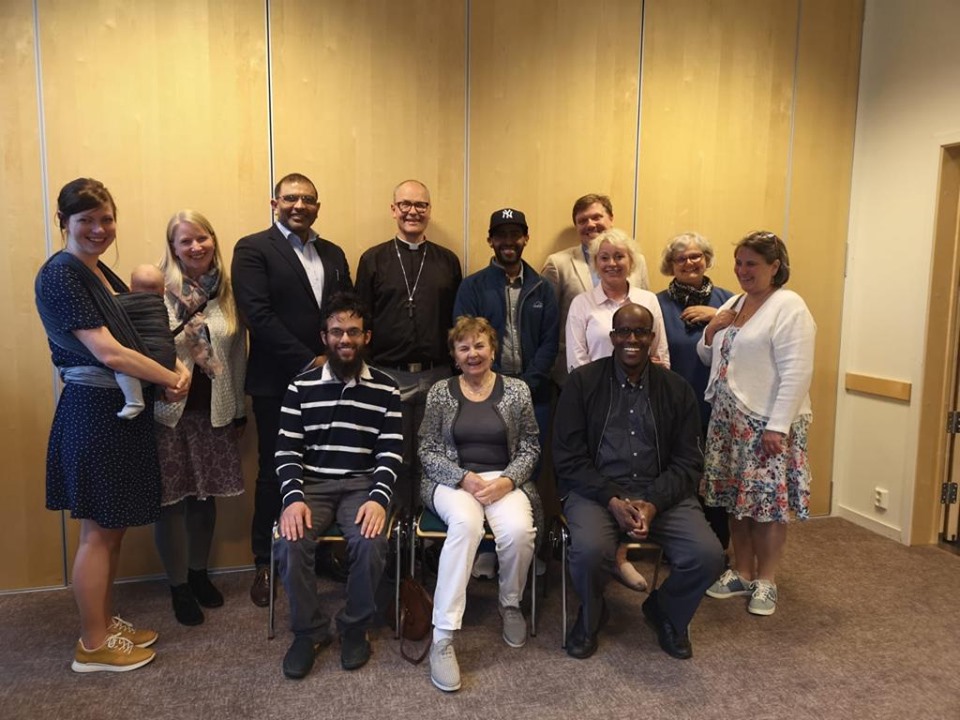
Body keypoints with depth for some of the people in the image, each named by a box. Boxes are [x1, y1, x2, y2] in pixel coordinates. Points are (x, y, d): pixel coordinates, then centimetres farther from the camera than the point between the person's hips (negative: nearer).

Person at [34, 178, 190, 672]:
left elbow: (135, 336, 12)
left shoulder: (100, 271, 12)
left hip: (121, 411, 9)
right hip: (94, 413, -9)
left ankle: (105, 623, 32)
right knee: (98, 531, 3)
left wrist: (178, 367, -6)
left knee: (113, 526, 17)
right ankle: (93, 645, 19)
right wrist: (173, 378, -13)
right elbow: (108, 353, -22)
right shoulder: (59, 275, -15)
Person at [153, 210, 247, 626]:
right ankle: (178, 586, 25)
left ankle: (199, 573, 34)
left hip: (214, 412, 4)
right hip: (169, 412, -3)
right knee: (171, 499, 6)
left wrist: (239, 410, 11)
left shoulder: (229, 291, 3)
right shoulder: (158, 290, -9)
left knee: (205, 495, 14)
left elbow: (238, 353, 8)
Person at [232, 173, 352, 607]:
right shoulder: (253, 249, -2)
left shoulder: (333, 255, 15)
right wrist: (308, 362, -14)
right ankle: (265, 564, 22)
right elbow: (257, 314, -13)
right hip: (277, 382, -4)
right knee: (274, 473, 6)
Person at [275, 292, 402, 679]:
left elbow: (390, 453, -2)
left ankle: (355, 628, 0)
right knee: (292, 542, -27)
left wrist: (378, 499, -19)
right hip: (312, 484, 1)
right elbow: (286, 449, 1)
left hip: (362, 485, -1)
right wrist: (293, 497, -16)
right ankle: (309, 631, 0)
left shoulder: (386, 390, 4)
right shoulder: (301, 386, 7)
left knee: (371, 542, -29)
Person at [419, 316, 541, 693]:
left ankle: (510, 603, 3)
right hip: (452, 480, -1)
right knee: (465, 522, -36)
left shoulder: (517, 390, 5)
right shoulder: (440, 392, 4)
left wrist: (507, 480, -12)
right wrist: (464, 478, -14)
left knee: (518, 531, -31)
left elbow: (529, 448, 6)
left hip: (505, 480, 1)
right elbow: (428, 450, 2)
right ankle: (442, 637, -30)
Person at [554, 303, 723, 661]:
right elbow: (569, 457, -4)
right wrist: (612, 500, -17)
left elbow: (687, 462, 4)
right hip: (596, 490, -2)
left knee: (708, 555, -20)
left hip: (660, 493, 3)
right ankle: (590, 616, 7)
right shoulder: (582, 382, 0)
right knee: (590, 550, -31)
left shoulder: (677, 389, 7)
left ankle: (666, 612, 16)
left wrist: (653, 503, -14)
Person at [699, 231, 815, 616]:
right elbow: (709, 357, 18)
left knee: (767, 501, 3)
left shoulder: (789, 306, -12)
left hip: (766, 423, -7)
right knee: (734, 498, 14)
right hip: (728, 419, 7)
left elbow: (796, 373, -18)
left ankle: (766, 580, 20)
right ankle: (741, 572, 29)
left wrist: (777, 426, -21)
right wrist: (711, 330, -2)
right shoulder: (734, 303, 12)